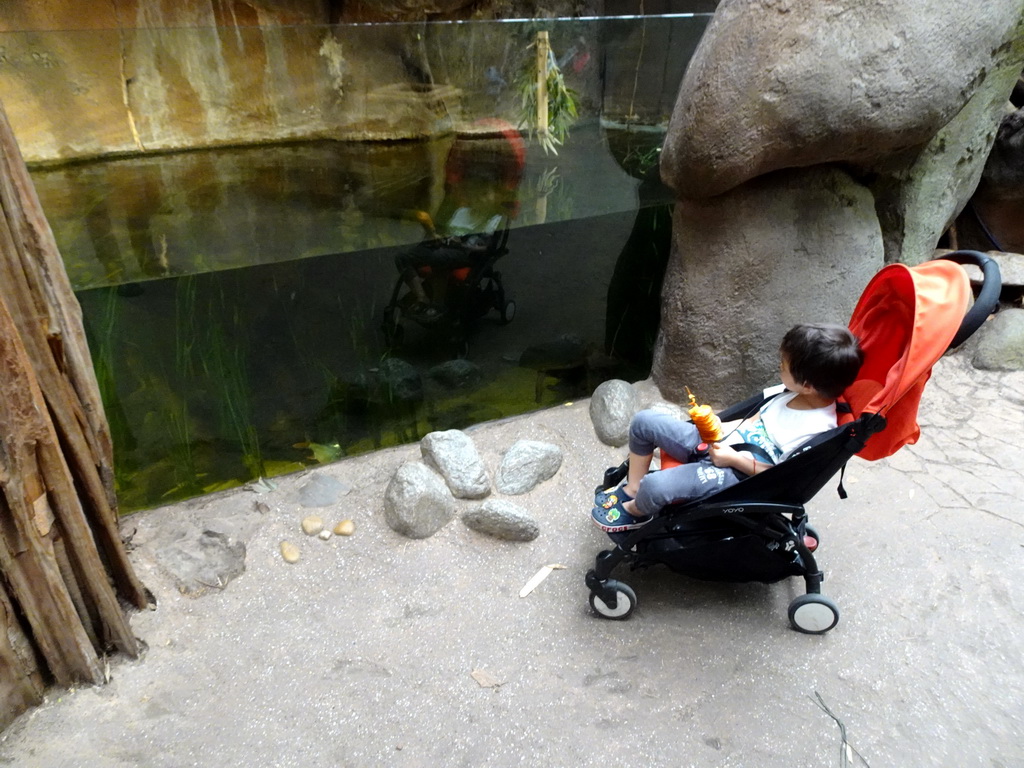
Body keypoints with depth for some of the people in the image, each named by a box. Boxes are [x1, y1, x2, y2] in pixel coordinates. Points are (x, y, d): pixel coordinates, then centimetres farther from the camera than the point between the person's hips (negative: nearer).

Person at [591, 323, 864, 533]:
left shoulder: (816, 430, -24)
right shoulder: (790, 391, -2)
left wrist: (734, 459, -18)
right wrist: (717, 428, -2)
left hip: (736, 473, -8)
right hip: (717, 440, 8)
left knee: (655, 486, -27)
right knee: (644, 421, 1)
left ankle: (635, 511, 12)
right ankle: (632, 488, 21)